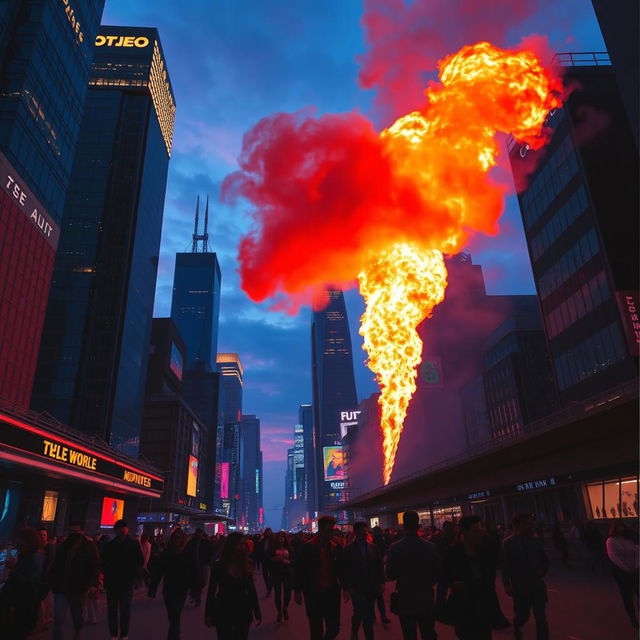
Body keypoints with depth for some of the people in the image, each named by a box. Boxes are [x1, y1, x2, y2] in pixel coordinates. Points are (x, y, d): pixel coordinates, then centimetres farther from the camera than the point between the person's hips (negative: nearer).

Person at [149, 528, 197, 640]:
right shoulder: (165, 553, -5)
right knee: (173, 616, 17)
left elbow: (192, 573, -6)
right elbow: (157, 572, -6)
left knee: (175, 617, -7)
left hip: (181, 590, -2)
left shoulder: (188, 554, -9)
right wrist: (152, 589, -10)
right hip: (168, 590, 2)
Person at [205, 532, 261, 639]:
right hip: (223, 611, -2)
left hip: (243, 610, 2)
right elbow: (211, 590, -3)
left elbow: (251, 589, 1)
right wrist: (208, 614, -6)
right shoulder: (219, 565, -9)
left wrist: (257, 612, 1)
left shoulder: (246, 565, -4)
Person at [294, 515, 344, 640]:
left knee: (334, 628, 6)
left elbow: (341, 569, 12)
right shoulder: (308, 547, -9)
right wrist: (298, 591, -7)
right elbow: (299, 570, -5)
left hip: (332, 593, 3)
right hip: (314, 594, -3)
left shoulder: (336, 547, 3)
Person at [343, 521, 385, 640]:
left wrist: (381, 582, 2)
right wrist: (348, 586, -11)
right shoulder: (349, 549, -6)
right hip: (357, 587, -3)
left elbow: (380, 566, 7)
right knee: (359, 610, -8)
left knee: (369, 614, 7)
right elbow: (345, 570, -6)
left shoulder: (373, 547, 3)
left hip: (371, 587, 3)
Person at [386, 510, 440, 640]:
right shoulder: (430, 547, -9)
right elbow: (437, 575, 0)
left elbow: (390, 575, -8)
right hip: (426, 600, 2)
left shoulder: (395, 548, -14)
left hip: (405, 600, -2)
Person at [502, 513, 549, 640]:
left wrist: (543, 570, -6)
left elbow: (545, 560, 13)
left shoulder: (537, 541, 0)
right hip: (520, 587, -2)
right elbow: (505, 566, -9)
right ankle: (517, 626, 44)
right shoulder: (508, 543, -10)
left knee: (541, 618, 4)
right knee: (522, 616, 10)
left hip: (538, 586, 3)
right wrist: (507, 584, -15)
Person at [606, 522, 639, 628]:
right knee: (627, 596, 1)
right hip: (620, 571, -4)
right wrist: (625, 568, -18)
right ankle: (633, 620, 11)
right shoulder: (611, 541, -4)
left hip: (633, 571, 4)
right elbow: (613, 556, -12)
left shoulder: (629, 540, 10)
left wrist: (636, 566, -12)